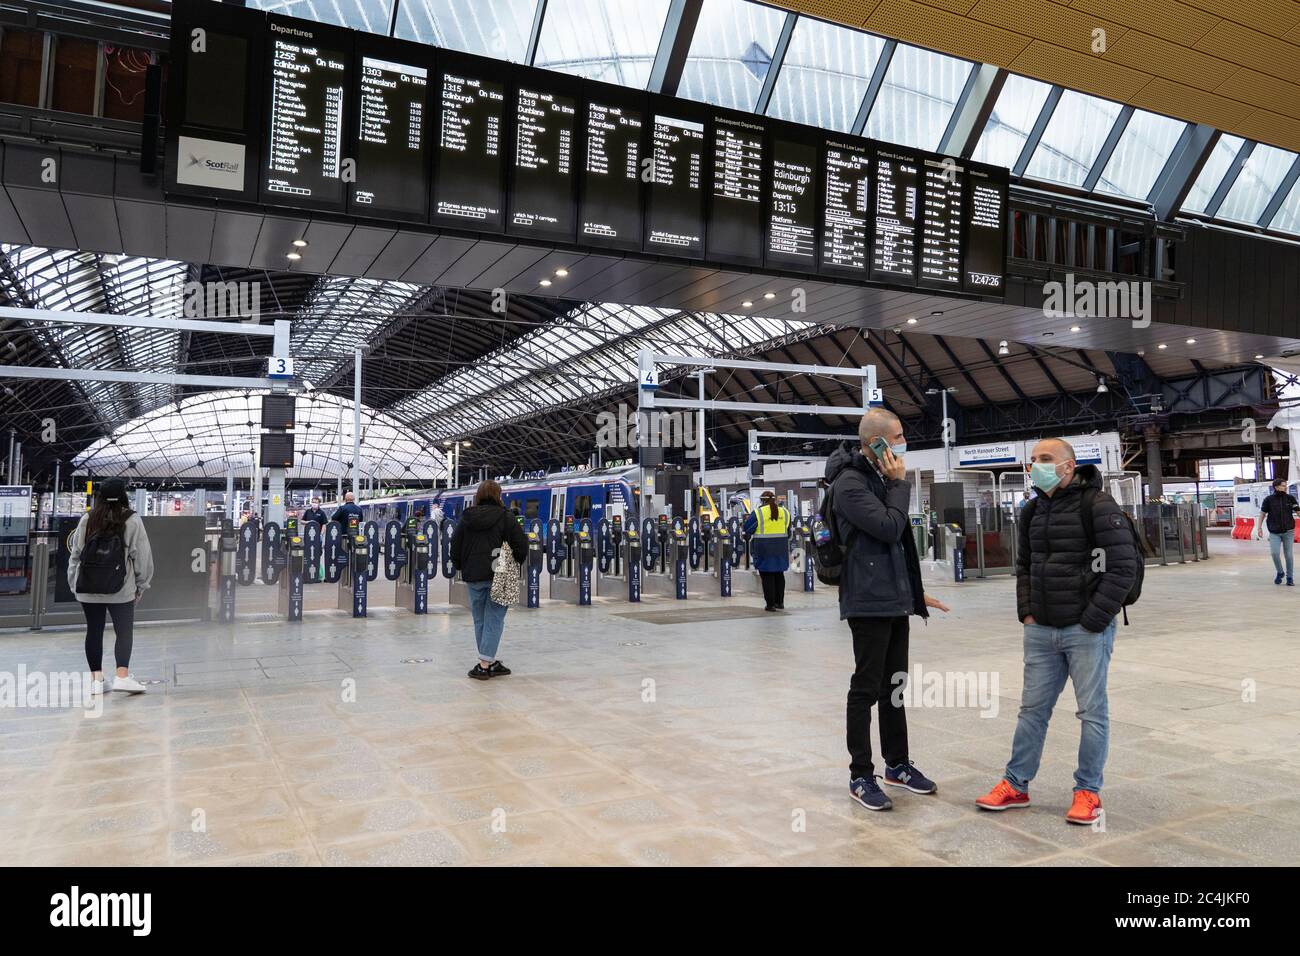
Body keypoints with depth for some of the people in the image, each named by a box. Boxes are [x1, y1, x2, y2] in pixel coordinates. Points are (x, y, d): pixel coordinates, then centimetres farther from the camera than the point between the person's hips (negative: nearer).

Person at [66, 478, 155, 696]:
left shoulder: (86, 520, 2)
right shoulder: (132, 521, -7)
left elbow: (75, 554, 5)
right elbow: (141, 555, -6)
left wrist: (74, 583, 14)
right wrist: (141, 585, 4)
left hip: (88, 588, 3)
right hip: (121, 589, -3)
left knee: (94, 631, 11)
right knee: (124, 631, 4)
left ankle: (96, 678, 14)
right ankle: (122, 676, -6)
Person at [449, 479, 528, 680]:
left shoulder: (466, 518, 5)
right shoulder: (505, 517, -5)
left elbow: (455, 545, 9)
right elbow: (521, 542, -7)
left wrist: (460, 567, 21)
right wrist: (516, 562, 10)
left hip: (473, 576, 3)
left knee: (480, 620, 13)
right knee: (494, 619, 0)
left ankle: (490, 662, 17)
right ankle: (485, 664, -5)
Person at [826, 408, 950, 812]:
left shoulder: (879, 477, 15)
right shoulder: (849, 483, -15)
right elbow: (889, 528, -22)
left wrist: (915, 590, 23)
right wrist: (899, 484, -11)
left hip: (895, 599, 9)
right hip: (869, 602, -9)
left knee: (893, 685, 17)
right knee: (866, 689, 0)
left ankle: (897, 763, 30)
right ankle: (861, 776, 11)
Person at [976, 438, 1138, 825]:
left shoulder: (1098, 505, -11)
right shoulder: (1033, 512, 11)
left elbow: (1123, 567, -15)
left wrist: (1093, 621, -16)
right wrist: (1026, 612, 9)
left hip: (1086, 631, -6)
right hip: (1041, 631, 7)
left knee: (1092, 712, 5)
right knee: (1032, 708, 12)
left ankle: (1088, 792, 18)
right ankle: (1015, 785, 21)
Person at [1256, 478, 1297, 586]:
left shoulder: (1290, 498, 1)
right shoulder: (1268, 500, -2)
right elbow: (1262, 514, 6)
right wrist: (1259, 528, 1)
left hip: (1288, 532, 1)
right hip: (1274, 533, -1)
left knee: (1288, 555, 4)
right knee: (1275, 553, -12)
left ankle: (1290, 578, 16)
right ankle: (1279, 573, 13)